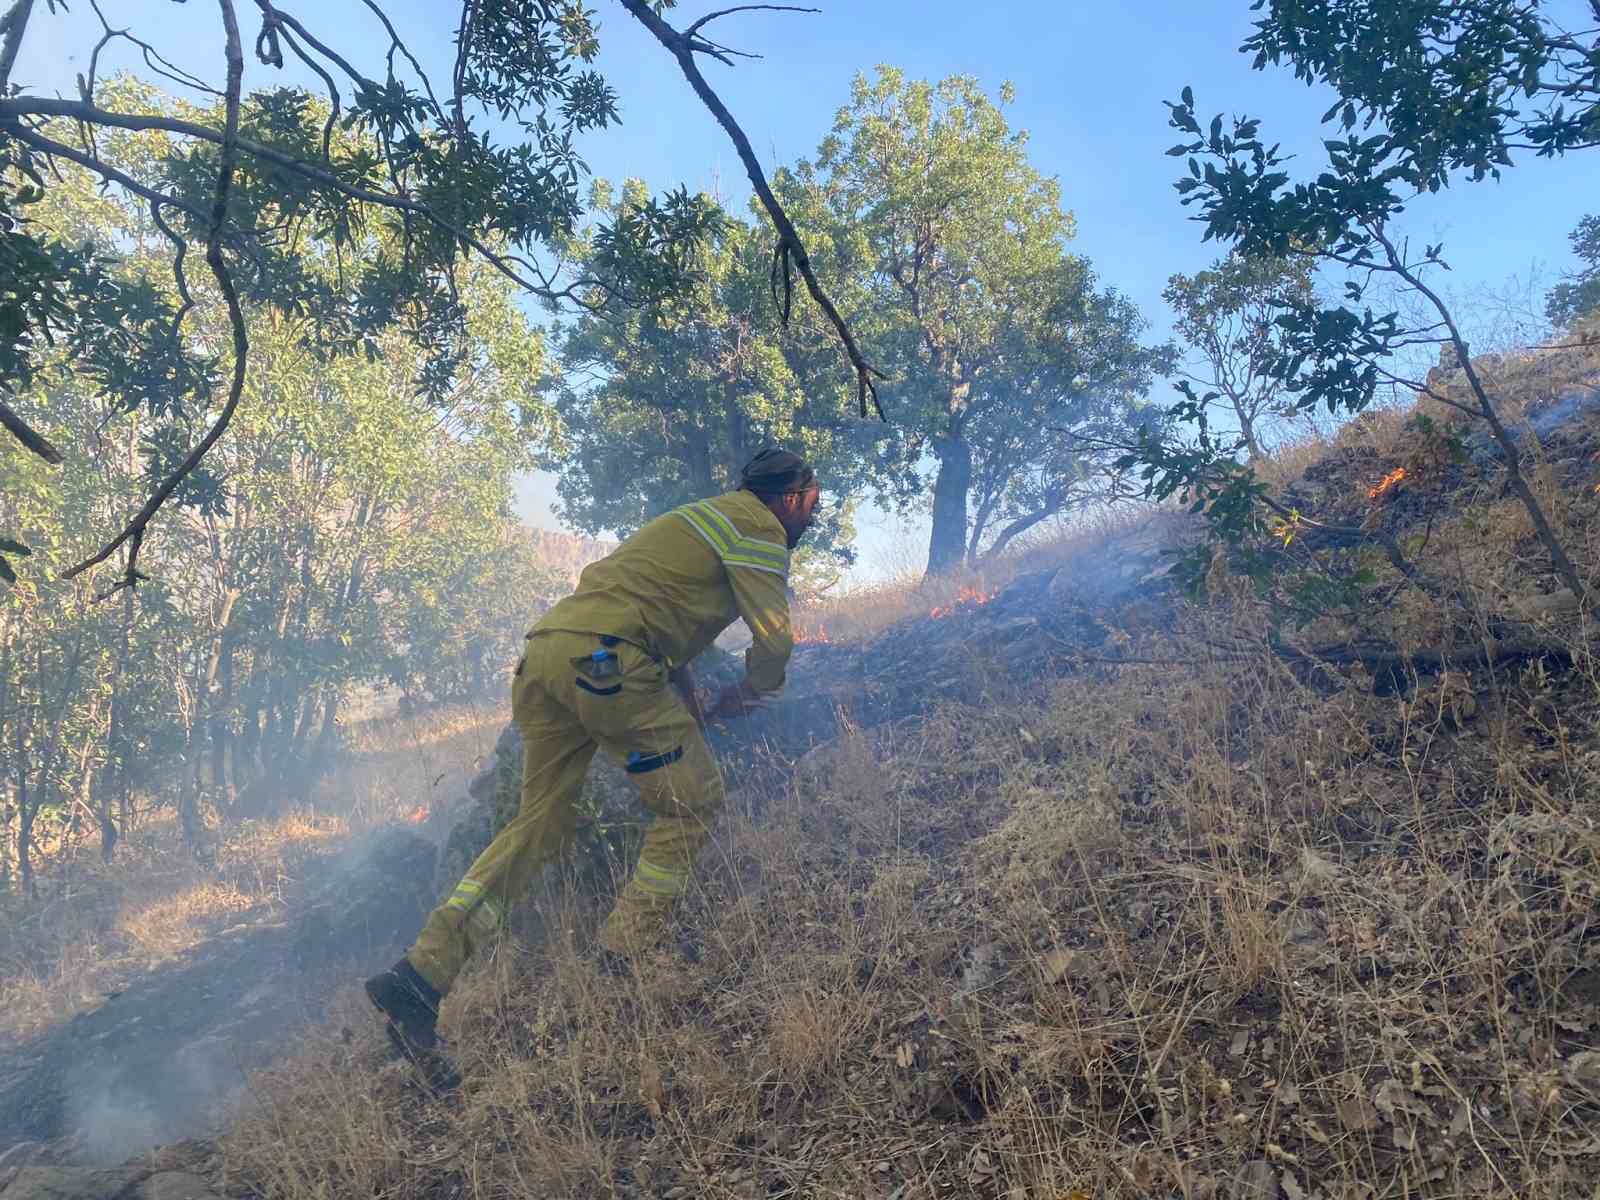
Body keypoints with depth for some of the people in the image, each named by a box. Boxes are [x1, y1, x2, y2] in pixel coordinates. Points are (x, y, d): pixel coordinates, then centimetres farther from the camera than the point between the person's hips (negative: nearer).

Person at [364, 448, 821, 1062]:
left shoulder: (702, 517, 34)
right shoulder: (758, 524, 5)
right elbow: (774, 639, -2)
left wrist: (693, 710, 31)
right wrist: (742, 697, 18)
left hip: (544, 653, 9)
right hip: (604, 657, -9)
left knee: (543, 821, 12)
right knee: (693, 801, 3)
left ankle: (422, 971, 8)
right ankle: (626, 960, 3)